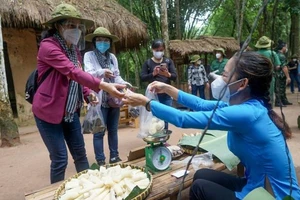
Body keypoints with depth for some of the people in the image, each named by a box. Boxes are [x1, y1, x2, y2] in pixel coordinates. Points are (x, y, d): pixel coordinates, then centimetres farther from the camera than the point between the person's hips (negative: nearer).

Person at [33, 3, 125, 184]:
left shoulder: (74, 50, 8)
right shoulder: (48, 46, -17)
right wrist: (105, 86, -41)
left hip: (71, 111, 8)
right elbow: (73, 72, -31)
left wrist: (89, 93, -1)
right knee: (60, 159, 0)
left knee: (80, 154, 14)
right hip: (49, 111, -7)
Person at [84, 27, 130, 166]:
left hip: (114, 99, 5)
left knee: (113, 130, 13)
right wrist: (102, 72, -38)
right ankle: (100, 161, 12)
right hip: (99, 100, -5)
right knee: (99, 132, 1)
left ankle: (114, 157, 26)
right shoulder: (89, 55, -1)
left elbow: (117, 76, 13)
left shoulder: (113, 57, 13)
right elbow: (89, 74, -17)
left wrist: (124, 83, -8)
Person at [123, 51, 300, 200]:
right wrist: (167, 89, 7)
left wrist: (145, 102, -16)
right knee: (201, 175, 9)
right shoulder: (249, 104, -1)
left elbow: (183, 119, -27)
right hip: (261, 185, 8)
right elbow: (202, 104, 8)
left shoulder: (246, 113, -29)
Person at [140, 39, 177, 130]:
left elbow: (175, 76, 0)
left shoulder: (168, 61, 6)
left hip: (167, 95, 2)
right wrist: (153, 74, -21)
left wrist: (167, 74, -22)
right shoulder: (148, 62, 2)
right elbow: (142, 77, -3)